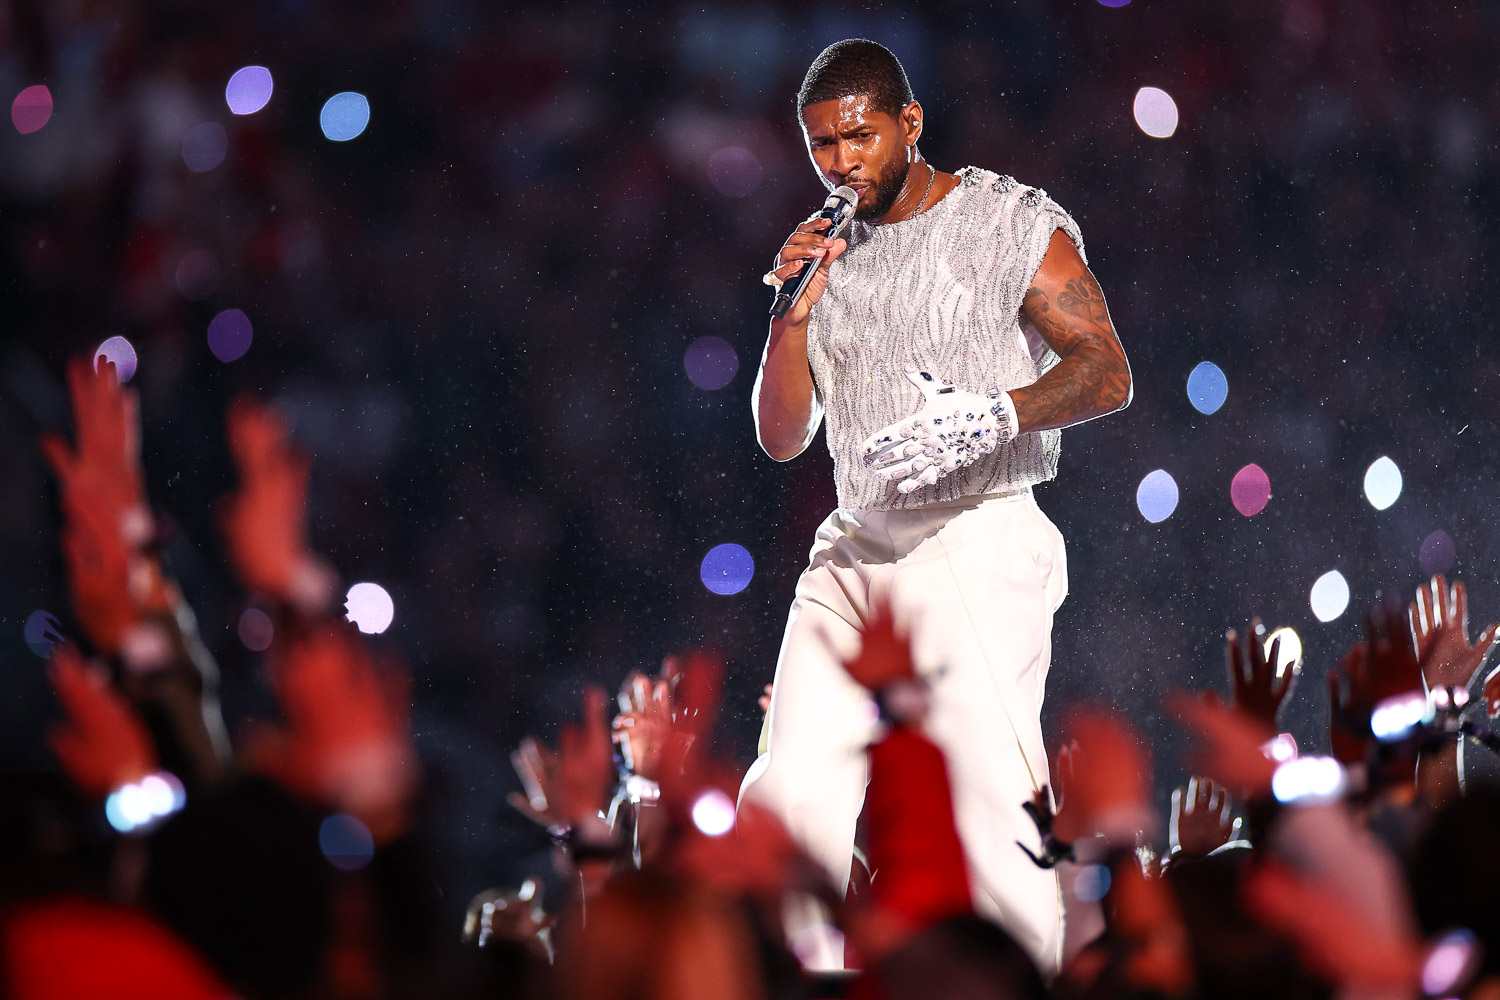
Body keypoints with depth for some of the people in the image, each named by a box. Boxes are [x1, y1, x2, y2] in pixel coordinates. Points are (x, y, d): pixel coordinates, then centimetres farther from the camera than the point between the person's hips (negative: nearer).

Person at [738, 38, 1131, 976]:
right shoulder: (827, 251, 15)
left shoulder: (1012, 222, -1)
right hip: (852, 550, 6)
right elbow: (781, 437, 13)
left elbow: (1108, 372, -9)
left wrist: (995, 416, -27)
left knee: (988, 814, -12)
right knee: (789, 796, -4)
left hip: (976, 548, -6)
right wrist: (793, 308, -2)